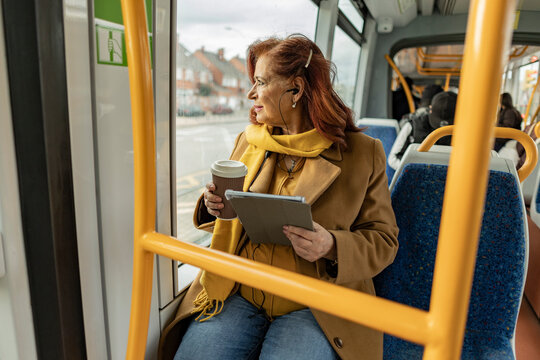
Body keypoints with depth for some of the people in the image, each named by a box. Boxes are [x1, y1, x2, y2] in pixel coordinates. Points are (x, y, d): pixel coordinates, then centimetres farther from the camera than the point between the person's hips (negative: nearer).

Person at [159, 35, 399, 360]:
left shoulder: (363, 153, -2)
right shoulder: (249, 141, 10)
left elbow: (383, 239, 1)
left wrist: (332, 246, -19)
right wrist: (214, 206, -4)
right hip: (238, 294, 3)